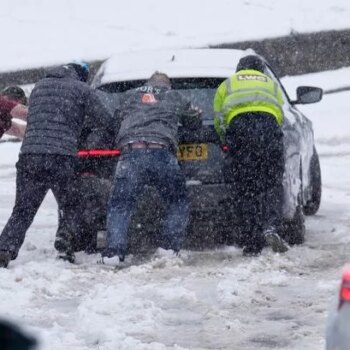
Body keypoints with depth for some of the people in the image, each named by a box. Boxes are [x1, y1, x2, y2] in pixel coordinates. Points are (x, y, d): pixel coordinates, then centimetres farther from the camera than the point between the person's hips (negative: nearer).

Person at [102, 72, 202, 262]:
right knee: (178, 202, 17)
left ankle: (114, 249, -14)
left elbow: (119, 122, 30)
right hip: (162, 153, 0)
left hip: (131, 153, 0)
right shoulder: (175, 98, 24)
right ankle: (171, 247, 5)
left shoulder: (129, 96, 25)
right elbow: (195, 119, 37)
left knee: (119, 205, 3)